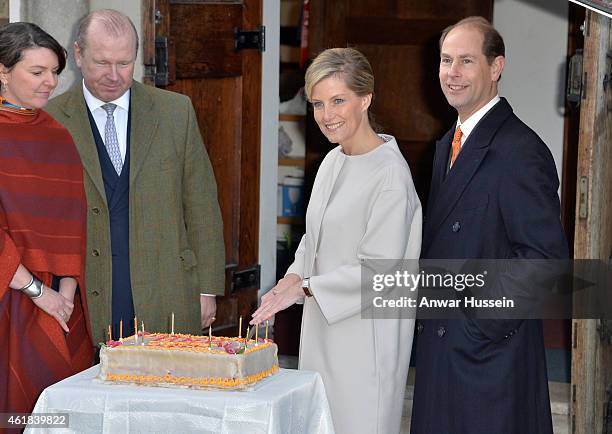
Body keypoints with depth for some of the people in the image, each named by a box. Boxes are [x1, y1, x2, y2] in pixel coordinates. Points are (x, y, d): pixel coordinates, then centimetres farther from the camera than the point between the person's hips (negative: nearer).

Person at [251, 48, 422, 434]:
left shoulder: (390, 173, -16)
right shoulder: (333, 161, 11)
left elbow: (379, 269, -18)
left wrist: (306, 287, -17)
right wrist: (296, 276, 2)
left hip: (365, 333, -8)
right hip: (323, 323, 8)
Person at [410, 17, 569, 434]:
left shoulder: (520, 151, -16)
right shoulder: (449, 144, 14)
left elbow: (547, 257, -20)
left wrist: (485, 322, -18)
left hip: (492, 352, -8)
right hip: (441, 346, 8)